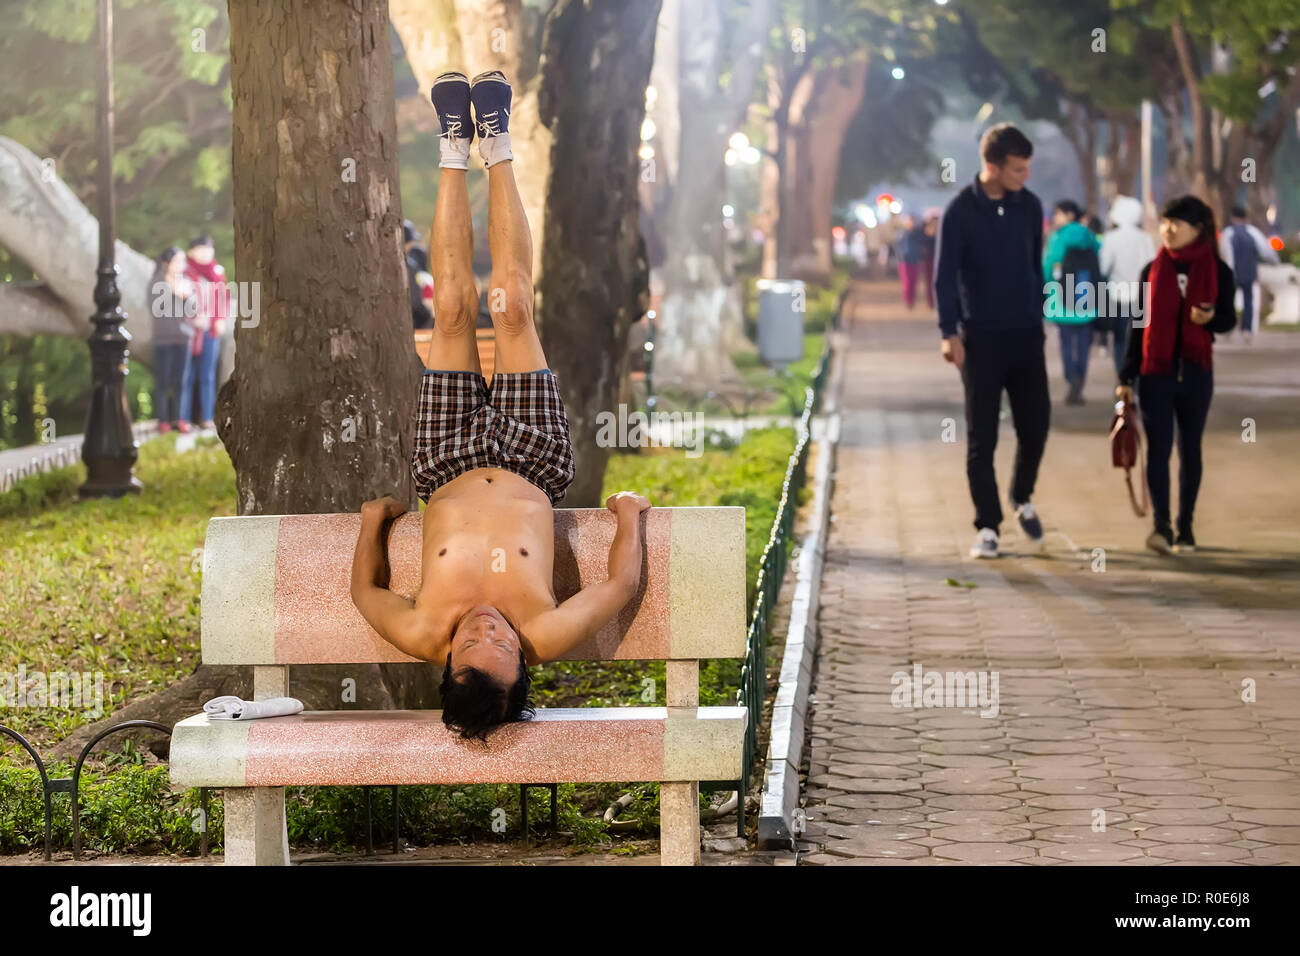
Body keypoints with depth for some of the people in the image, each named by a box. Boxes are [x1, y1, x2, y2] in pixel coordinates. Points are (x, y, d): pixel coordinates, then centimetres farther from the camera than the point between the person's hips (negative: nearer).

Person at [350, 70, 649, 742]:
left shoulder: (425, 636, -38)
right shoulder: (544, 637, -40)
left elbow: (365, 589, -15)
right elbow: (624, 581, -23)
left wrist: (374, 515, -7)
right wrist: (629, 510, -11)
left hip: (451, 472, 0)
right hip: (531, 469, 0)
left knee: (454, 314, -2)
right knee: (513, 311, -1)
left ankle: (457, 152, 23)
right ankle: (494, 149, 23)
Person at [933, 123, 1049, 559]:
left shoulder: (1029, 206, 4)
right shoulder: (960, 211, -8)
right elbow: (945, 275, -9)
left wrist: (1039, 317, 14)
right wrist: (949, 333, -17)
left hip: (1026, 336, 3)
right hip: (980, 338, -3)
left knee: (1035, 425, 2)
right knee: (981, 437, 1)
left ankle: (1022, 500, 28)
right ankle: (987, 527, 8)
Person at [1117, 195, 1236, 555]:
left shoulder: (1217, 271, 1)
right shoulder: (1152, 271, 4)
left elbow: (1228, 320, 6)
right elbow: (1138, 325, 7)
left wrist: (1210, 318, -19)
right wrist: (1126, 377, 3)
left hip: (1195, 373, 0)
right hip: (1155, 372, 0)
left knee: (1190, 449, 7)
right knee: (1158, 448, -8)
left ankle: (1185, 526, 15)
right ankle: (1161, 525, -14)